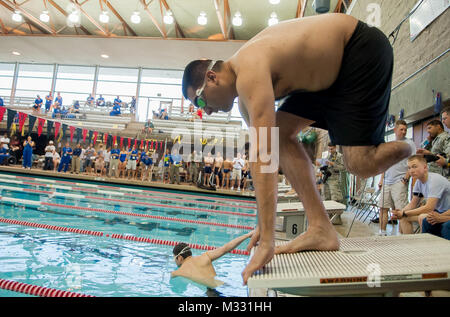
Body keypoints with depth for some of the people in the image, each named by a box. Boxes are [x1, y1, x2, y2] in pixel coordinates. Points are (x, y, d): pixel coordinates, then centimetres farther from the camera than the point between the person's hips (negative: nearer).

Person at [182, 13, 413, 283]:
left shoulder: (249, 72, -29)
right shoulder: (245, 94, 0)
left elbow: (264, 157, -38)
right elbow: (263, 156, 3)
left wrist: (267, 242, -36)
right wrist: (264, 224, 6)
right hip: (331, 71, 8)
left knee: (360, 164, -17)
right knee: (281, 133, -6)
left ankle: (407, 151, 19)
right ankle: (321, 229, -6)